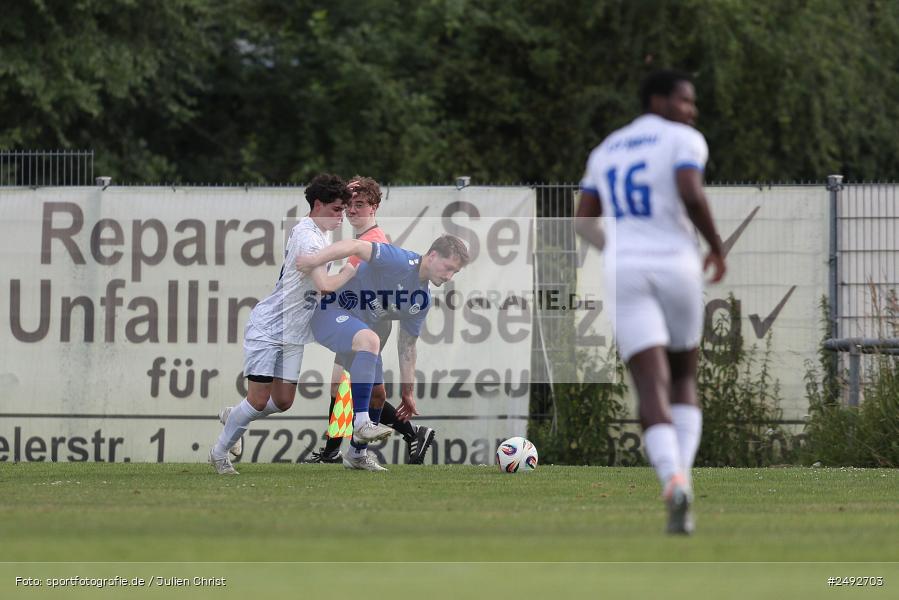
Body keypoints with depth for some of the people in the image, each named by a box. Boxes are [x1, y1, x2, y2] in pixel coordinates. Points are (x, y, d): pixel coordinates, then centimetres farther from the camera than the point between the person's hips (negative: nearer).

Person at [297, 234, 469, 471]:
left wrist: (407, 392, 14)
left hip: (360, 329, 9)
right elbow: (356, 247, -29)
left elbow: (407, 346, 13)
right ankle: (361, 422, -44)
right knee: (369, 340, -38)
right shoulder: (400, 262, -21)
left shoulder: (423, 300, 5)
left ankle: (357, 454, 28)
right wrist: (316, 260, -41)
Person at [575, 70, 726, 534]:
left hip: (625, 274, 2)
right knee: (684, 381, 20)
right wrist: (717, 247, -3)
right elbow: (691, 194, -17)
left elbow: (582, 223, 17)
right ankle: (682, 471, 0)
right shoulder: (684, 140, 1)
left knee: (652, 391, -8)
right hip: (676, 266, -2)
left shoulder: (605, 151, 19)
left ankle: (673, 481, -34)